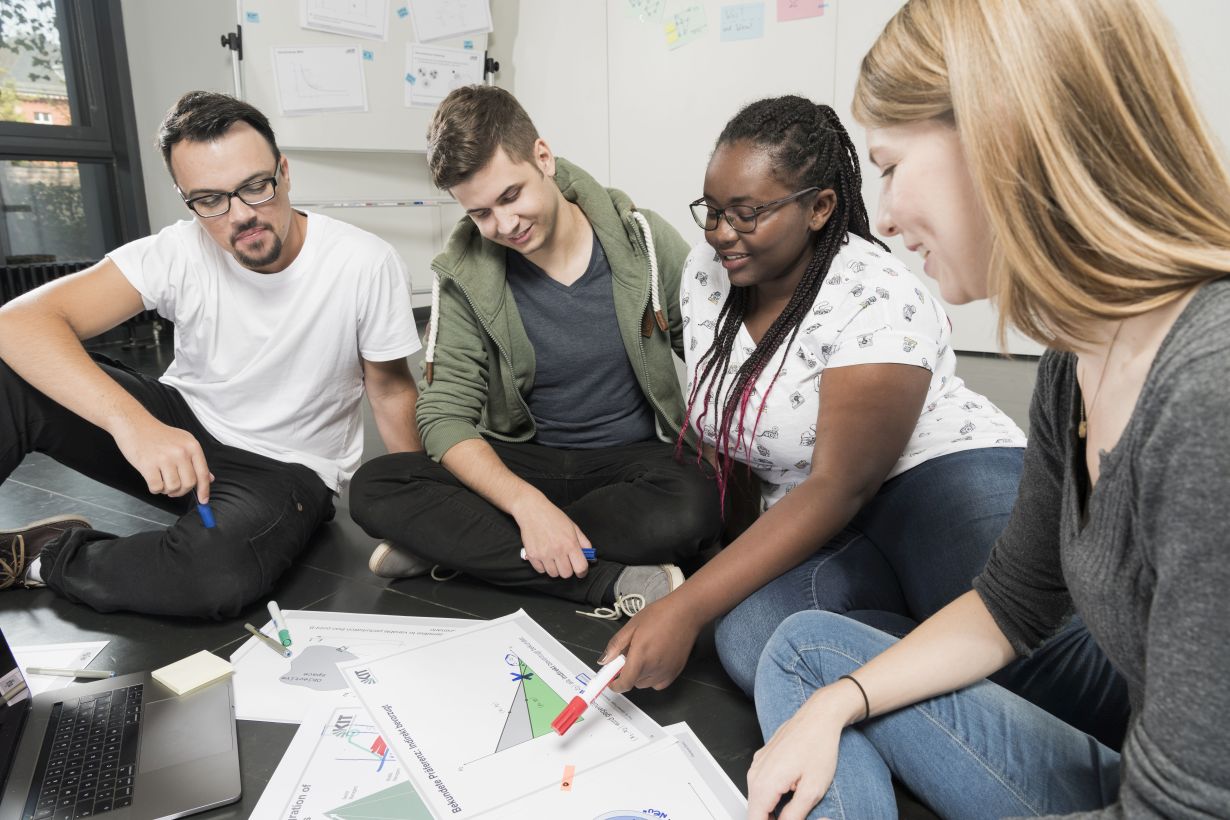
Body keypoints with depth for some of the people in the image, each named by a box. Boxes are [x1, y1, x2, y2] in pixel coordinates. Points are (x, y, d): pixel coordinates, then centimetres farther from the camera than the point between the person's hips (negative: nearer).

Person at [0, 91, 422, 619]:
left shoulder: (367, 264, -18)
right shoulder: (179, 253, -14)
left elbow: (391, 390, -6)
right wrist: (131, 420, -40)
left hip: (291, 470, -1)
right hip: (179, 429, 2)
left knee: (215, 573, -35)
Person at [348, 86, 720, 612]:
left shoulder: (641, 240, -7)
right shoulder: (465, 277, -6)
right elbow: (444, 415, -10)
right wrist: (526, 503, -27)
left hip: (633, 460, -1)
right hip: (524, 464, 1)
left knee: (695, 504, -36)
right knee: (373, 488, -21)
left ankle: (455, 546, -20)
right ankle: (611, 584, -26)